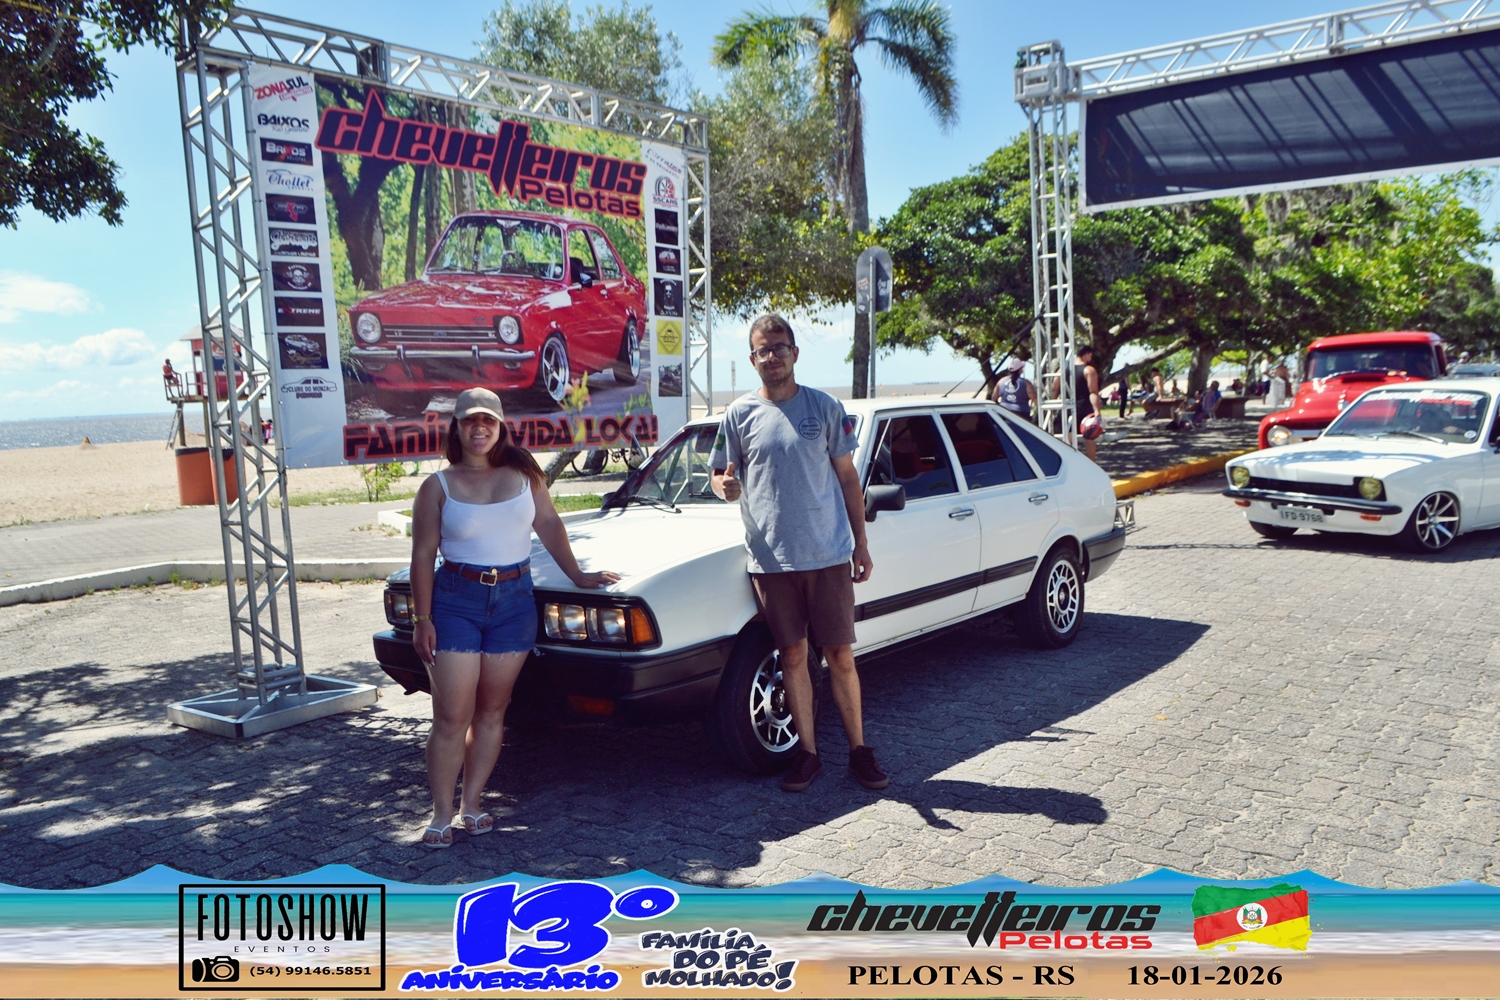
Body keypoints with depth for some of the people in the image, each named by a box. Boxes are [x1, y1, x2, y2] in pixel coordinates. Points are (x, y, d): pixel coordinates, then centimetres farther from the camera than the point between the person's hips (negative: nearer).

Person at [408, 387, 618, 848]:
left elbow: (549, 525, 7)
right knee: (452, 717, -3)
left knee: (492, 710, 8)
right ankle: (442, 814, 9)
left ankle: (472, 804, 19)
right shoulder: (438, 486, -1)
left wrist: (576, 575, 4)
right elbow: (423, 556, -2)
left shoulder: (523, 472, 5)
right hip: (456, 600, -2)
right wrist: (422, 618, -6)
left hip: (515, 599, 2)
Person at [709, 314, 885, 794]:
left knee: (840, 654, 3)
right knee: (793, 656, 8)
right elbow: (720, 475, 10)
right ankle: (807, 753, 19)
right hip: (771, 557, 1)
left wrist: (861, 543, 4)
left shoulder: (825, 408, 4)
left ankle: (859, 749, 17)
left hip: (828, 555, -1)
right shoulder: (740, 414, 5)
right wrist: (724, 485, -16)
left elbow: (848, 478, 8)